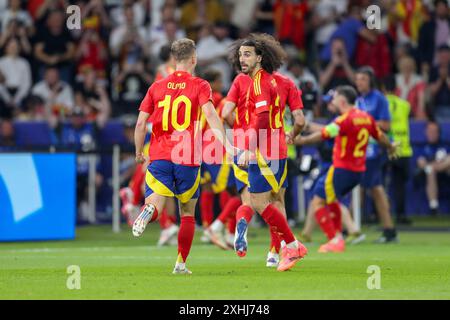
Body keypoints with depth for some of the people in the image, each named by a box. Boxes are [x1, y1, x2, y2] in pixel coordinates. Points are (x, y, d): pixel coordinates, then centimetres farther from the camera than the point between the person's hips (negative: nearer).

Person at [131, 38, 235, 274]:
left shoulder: (157, 87, 10)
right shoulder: (199, 86, 1)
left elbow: (140, 124, 5)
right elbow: (210, 115, -17)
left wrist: (139, 153, 18)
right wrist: (226, 144, -24)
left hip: (159, 157, 1)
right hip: (188, 158, -1)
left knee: (155, 203, -7)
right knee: (187, 213, 15)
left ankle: (149, 211, -44)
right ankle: (181, 263, 13)